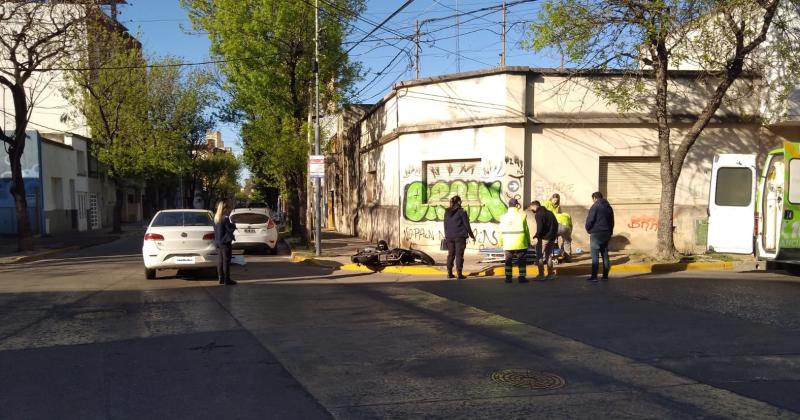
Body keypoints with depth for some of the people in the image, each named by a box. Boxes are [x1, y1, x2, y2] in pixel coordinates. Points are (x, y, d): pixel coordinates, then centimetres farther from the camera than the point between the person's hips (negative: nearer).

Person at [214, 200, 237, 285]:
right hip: (225, 242, -8)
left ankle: (221, 278, 18)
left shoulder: (216, 218, 8)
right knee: (226, 261, -3)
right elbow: (230, 229, -18)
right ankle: (226, 279, -1)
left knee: (220, 261, 13)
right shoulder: (225, 218, -18)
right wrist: (233, 225, 4)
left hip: (218, 242, 8)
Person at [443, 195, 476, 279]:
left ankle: (449, 273, 12)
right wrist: (471, 235, 6)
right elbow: (466, 225, -5)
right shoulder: (461, 212, -9)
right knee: (459, 255, -2)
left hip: (449, 237, 5)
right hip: (460, 236, -5)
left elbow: (445, 225, 12)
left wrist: (446, 235, 21)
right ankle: (459, 274, -1)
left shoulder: (447, 212, 7)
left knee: (450, 254, 11)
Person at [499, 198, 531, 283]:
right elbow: (526, 229, -2)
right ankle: (522, 277, 6)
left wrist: (501, 242, 11)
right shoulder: (522, 215, -5)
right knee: (521, 260, 7)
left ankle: (508, 277, 11)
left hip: (508, 243, 3)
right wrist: (528, 241, 7)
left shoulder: (504, 217, 2)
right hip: (520, 242, -3)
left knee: (508, 260, 13)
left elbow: (501, 231, 3)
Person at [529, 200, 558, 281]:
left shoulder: (539, 214, -12)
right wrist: (554, 234, 20)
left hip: (544, 238, -8)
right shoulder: (549, 212, 15)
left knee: (540, 256, -1)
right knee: (549, 255, 17)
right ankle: (550, 274, 19)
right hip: (552, 237, 8)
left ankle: (541, 275, -2)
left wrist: (536, 236, -13)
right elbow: (556, 224, 17)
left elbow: (540, 227, -21)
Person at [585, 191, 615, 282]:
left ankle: (594, 276, -6)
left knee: (595, 256, -5)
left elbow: (590, 220, -14)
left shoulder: (595, 206, -9)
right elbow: (612, 222, 15)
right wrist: (610, 232, 19)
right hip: (606, 234, 7)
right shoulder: (609, 207, 13)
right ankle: (605, 276, 12)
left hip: (596, 234, -7)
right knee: (605, 255, 10)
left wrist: (588, 229, 3)